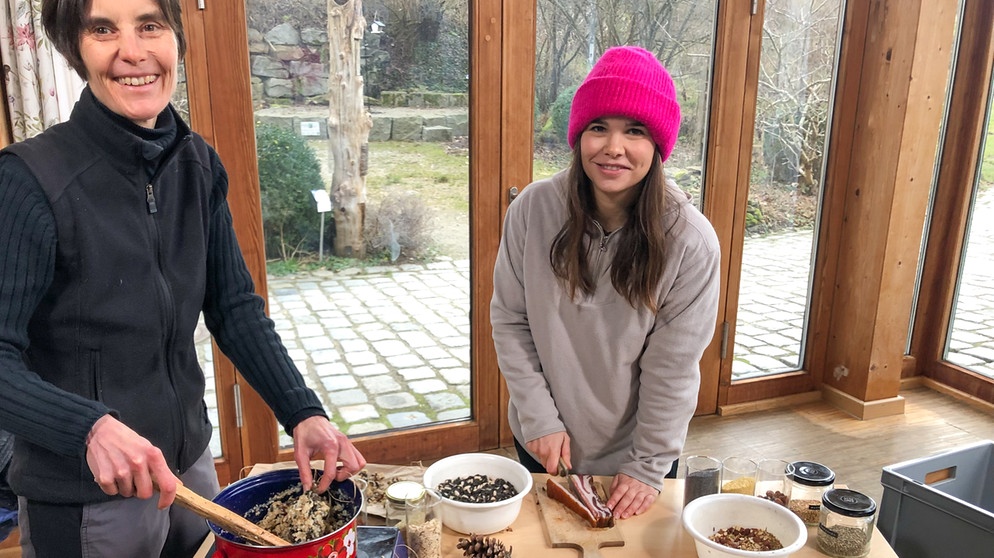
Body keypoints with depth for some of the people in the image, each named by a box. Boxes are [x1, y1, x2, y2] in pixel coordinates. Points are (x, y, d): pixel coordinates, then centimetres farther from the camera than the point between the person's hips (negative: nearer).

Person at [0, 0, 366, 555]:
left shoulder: (199, 165, -3)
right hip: (82, 501, -5)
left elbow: (236, 310, 0)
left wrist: (304, 412, -10)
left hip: (190, 462, 6)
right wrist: (89, 427, -35)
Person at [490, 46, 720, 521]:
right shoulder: (533, 209, -17)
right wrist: (539, 418, -12)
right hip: (544, 443, 2)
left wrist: (649, 466, -10)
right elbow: (509, 320, -9)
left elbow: (673, 367, -15)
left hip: (634, 451, -1)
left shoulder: (690, 240, -21)